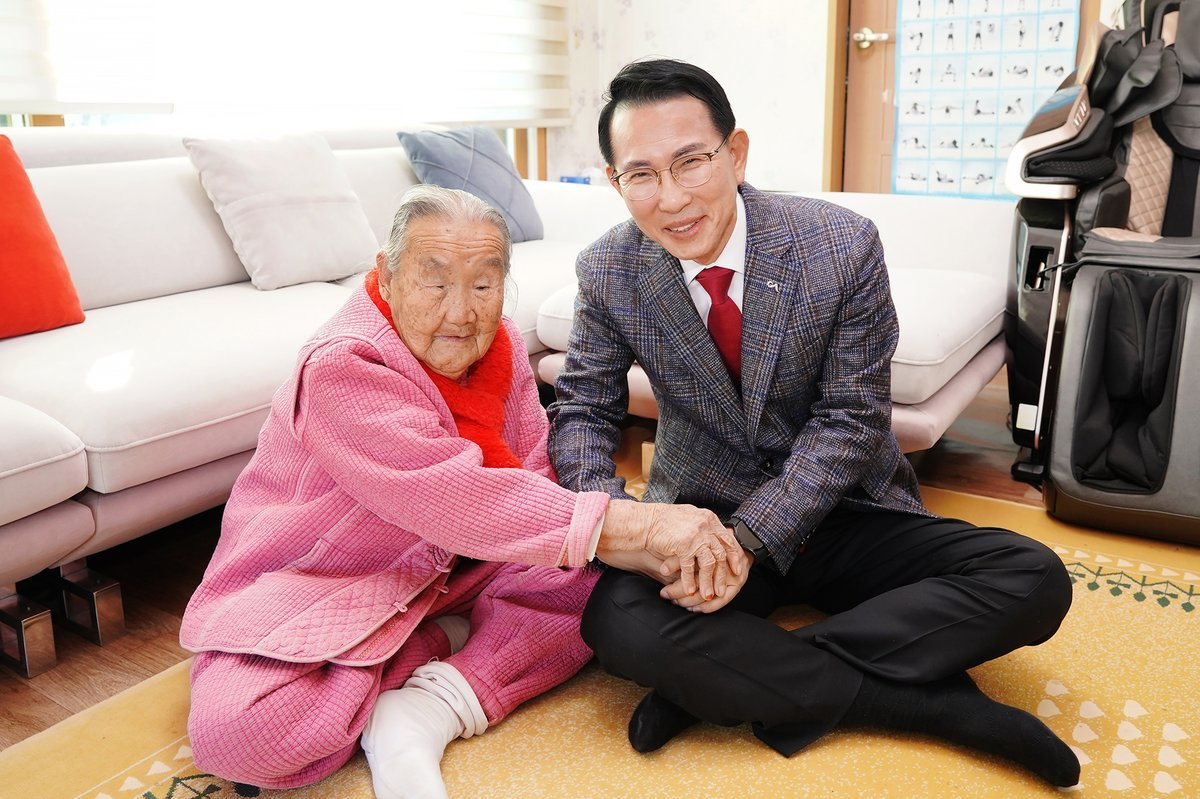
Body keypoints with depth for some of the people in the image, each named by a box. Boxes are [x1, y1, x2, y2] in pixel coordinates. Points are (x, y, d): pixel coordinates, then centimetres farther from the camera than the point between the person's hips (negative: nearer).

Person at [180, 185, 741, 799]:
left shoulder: (496, 342, -3)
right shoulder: (341, 367, -27)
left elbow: (532, 476, -7)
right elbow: (456, 497, -37)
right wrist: (637, 525, -40)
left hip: (452, 570, 6)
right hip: (314, 588, -5)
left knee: (599, 579, -12)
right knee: (232, 731, -30)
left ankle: (422, 715, -16)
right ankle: (441, 642, -9)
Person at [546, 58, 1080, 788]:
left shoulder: (843, 246, -15)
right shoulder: (609, 272, -9)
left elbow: (850, 421, -13)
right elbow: (584, 413, -3)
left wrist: (751, 537, -25)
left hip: (840, 509, 1)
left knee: (1034, 581, -20)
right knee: (619, 623, -31)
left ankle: (731, 682, -22)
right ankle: (935, 703, -20)